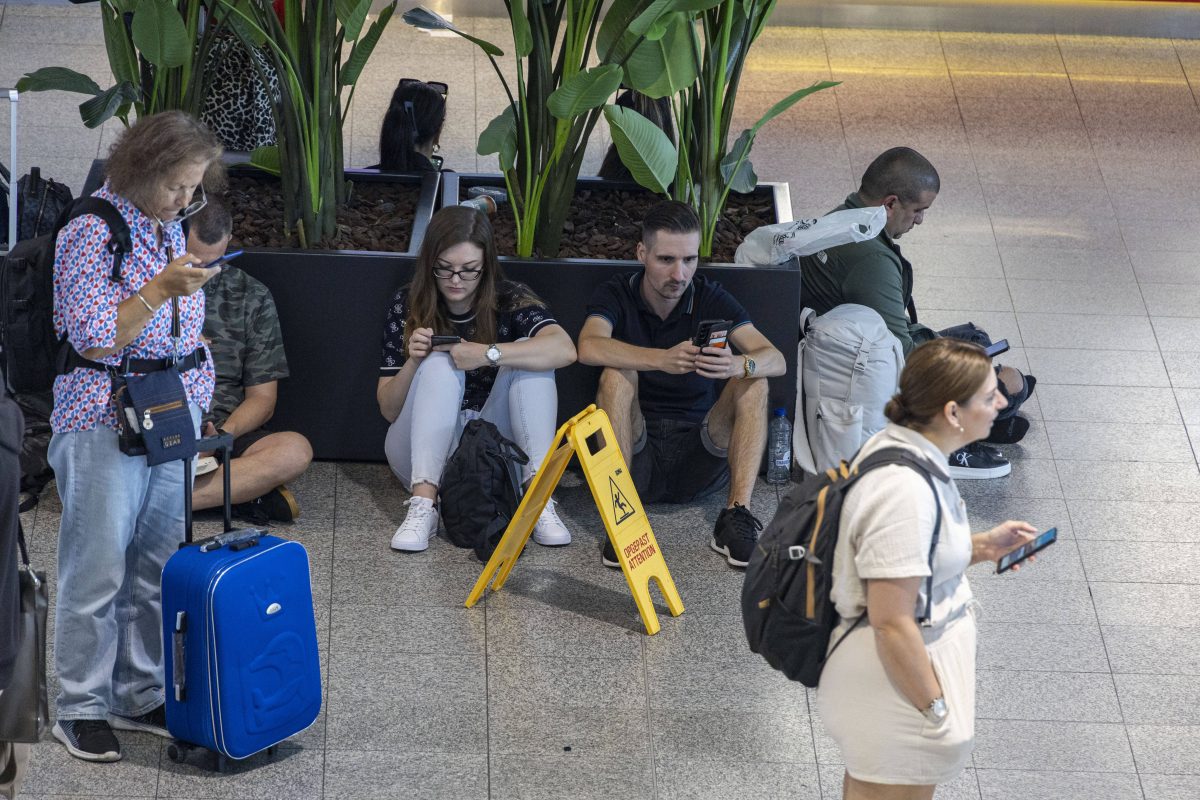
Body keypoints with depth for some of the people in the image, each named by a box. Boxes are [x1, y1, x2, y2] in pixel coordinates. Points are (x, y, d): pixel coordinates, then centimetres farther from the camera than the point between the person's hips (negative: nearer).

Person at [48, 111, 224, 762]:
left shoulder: (169, 227, 12)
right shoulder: (91, 231, -12)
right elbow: (93, 340, -15)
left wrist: (197, 405, 21)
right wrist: (160, 290, -23)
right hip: (105, 421, -7)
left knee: (160, 563, 10)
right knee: (98, 568, -3)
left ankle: (140, 696, 20)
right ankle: (81, 709, 6)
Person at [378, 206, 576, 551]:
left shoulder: (510, 299, -6)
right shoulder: (408, 305, -4)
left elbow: (564, 349, -27)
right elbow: (388, 410, -4)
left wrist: (488, 354, -35)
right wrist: (413, 362, -23)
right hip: (424, 453, 0)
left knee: (528, 357, -21)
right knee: (441, 364, -26)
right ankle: (423, 504, -39)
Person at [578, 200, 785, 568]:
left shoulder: (711, 298, 1)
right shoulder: (616, 294, -3)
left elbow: (776, 360, -13)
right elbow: (589, 348, -26)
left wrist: (739, 365, -37)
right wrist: (663, 360, -42)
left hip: (699, 460, 2)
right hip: (636, 450, -1)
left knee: (753, 382, -18)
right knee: (616, 375, -25)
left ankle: (736, 516, -27)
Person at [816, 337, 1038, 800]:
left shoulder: (899, 446, 1)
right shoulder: (904, 490, -29)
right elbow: (891, 621, -28)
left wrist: (980, 548, 6)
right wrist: (935, 708, -19)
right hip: (895, 678, -10)